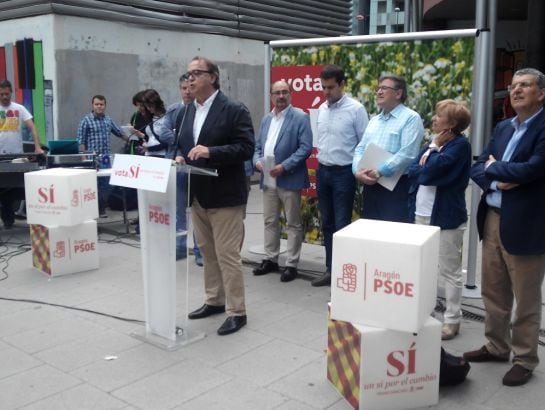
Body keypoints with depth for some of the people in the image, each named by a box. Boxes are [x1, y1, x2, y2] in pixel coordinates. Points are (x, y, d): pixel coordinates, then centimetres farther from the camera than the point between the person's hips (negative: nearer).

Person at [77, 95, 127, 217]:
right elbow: (81, 141, -6)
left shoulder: (108, 120, 13)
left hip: (106, 158, 5)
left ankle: (102, 209, 17)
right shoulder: (86, 121, -3)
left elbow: (120, 133, 24)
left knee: (105, 185, 7)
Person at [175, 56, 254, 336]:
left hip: (224, 195, -7)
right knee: (207, 253, 17)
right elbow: (180, 144, 19)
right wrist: (179, 157, -4)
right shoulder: (186, 112, 12)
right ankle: (214, 300, 32)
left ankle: (236, 312, 9)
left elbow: (246, 148, -17)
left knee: (227, 255, -3)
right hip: (197, 194, 7)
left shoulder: (234, 110, -10)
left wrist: (210, 151, -26)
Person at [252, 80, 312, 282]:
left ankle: (291, 264, 11)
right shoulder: (266, 119, 15)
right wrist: (257, 161, -4)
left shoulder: (300, 117, -6)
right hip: (268, 179, 6)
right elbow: (258, 146, 18)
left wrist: (284, 166, -20)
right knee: (270, 221, 13)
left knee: (293, 224, 4)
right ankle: (271, 259, 25)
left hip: (289, 179, -6)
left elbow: (306, 147, -14)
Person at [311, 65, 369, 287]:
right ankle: (330, 269, 23)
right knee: (327, 224, 12)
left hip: (343, 173, -6)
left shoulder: (356, 109, -10)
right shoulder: (321, 109, 8)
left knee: (342, 225, -2)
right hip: (322, 171, 6)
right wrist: (320, 164, 12)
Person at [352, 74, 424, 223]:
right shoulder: (374, 120, 18)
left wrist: (380, 171, -19)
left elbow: (407, 154, -18)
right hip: (370, 185, 7)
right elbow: (360, 149, 12)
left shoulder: (411, 118, -7)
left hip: (396, 187, -7)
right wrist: (357, 171, -7)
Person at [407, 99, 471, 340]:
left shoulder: (460, 145, -9)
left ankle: (452, 320, 13)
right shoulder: (433, 144, 15)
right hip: (421, 214, 8)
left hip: (445, 217, -8)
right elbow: (413, 171, 9)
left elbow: (435, 168, -21)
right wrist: (425, 170, -11)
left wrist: (433, 147, -5)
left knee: (449, 271, 2)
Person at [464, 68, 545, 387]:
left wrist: (494, 167, -6)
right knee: (493, 292, 17)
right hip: (493, 219, 7)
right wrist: (495, 182, -11)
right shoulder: (503, 128, 13)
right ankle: (497, 347, 34)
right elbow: (477, 168, 10)